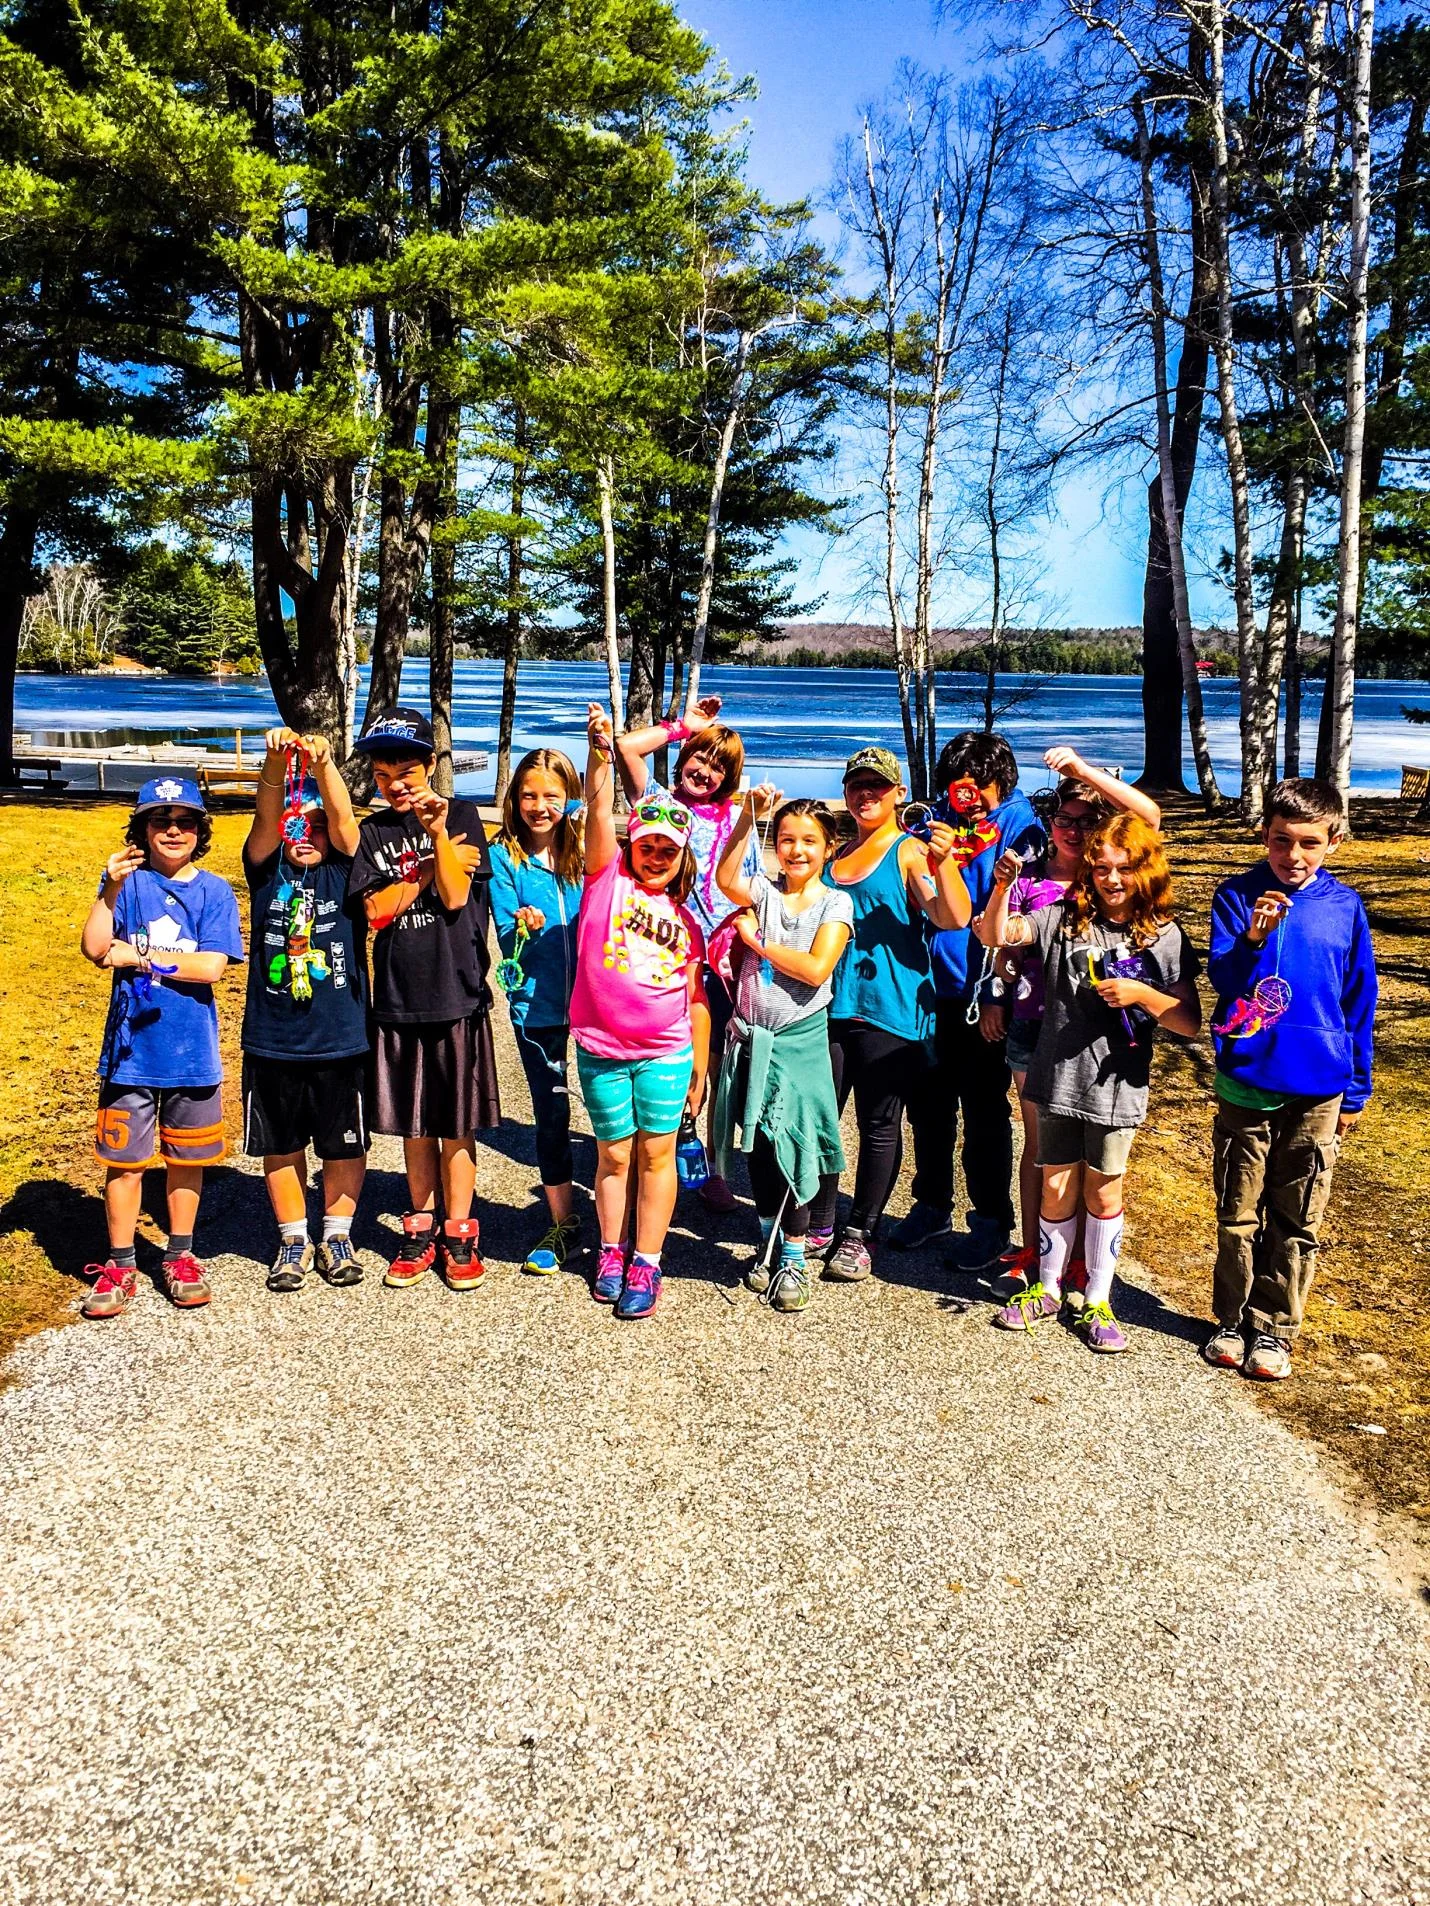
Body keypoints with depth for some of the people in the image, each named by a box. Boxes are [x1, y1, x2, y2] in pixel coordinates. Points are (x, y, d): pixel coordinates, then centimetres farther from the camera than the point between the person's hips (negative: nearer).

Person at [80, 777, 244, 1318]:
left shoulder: (214, 891, -1)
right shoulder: (127, 881, 0)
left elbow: (211, 967, -11)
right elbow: (94, 949, -12)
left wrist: (137, 956, -11)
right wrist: (110, 890, -24)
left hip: (192, 1050, 1)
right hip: (131, 1048, 0)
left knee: (186, 1157, 12)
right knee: (123, 1158, 6)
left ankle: (180, 1257, 27)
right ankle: (120, 1266, 19)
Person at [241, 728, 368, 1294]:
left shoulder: (344, 870, 2)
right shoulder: (267, 870, 4)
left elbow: (343, 817, -16)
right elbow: (265, 818, -15)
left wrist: (323, 763, -33)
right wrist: (276, 763, -33)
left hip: (340, 1038, -1)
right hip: (271, 1039, 1)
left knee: (344, 1144, 10)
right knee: (280, 1146, 12)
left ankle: (337, 1235, 28)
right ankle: (293, 1239, 28)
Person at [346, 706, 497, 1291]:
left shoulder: (462, 816, 1)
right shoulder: (371, 833, 8)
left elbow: (455, 896, -9)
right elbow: (377, 910, -4)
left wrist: (439, 832, -16)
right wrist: (432, 864, -8)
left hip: (456, 990, -3)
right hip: (398, 995, 3)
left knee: (457, 1122, 3)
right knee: (413, 1122, 12)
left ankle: (459, 1235, 14)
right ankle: (420, 1231, 24)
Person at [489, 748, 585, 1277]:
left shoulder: (587, 852, 0)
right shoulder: (505, 857, -3)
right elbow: (507, 939, -8)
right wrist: (523, 928, -26)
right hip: (536, 1002, 0)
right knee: (551, 1112, 8)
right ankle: (562, 1225, 21)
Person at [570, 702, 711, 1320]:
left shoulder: (685, 918, 7)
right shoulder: (608, 877, 1)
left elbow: (694, 998, 10)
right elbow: (599, 809, -14)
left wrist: (700, 1066, 8)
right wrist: (600, 752, -28)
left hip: (667, 1052, 1)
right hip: (602, 1049, -1)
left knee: (656, 1153, 3)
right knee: (614, 1154, 10)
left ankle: (646, 1264, 12)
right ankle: (612, 1251, 26)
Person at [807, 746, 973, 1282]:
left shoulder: (910, 851, -5)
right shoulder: (836, 852, 15)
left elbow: (954, 918, -19)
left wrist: (944, 862, -33)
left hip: (889, 1011, -6)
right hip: (830, 1007, 6)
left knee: (879, 1125, 4)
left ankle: (860, 1235, 17)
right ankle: (818, 1226, 24)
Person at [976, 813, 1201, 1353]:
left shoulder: (1165, 937, -3)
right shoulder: (1063, 919, -2)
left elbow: (1189, 1023, -3)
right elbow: (994, 935, -11)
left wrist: (1141, 994, -19)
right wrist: (1002, 887, -27)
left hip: (1117, 1086, -1)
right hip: (1059, 1080, 1)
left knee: (1103, 1191, 10)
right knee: (1057, 1189, 12)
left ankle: (1097, 1303, 24)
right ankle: (1048, 1291, 29)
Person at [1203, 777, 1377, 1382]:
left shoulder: (1344, 906, 0)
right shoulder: (1238, 895, -4)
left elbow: (1359, 1003, 6)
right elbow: (1220, 974, -12)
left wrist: (1355, 1091, 8)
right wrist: (1252, 939, -32)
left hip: (1317, 1093, 1)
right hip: (1246, 1086, -1)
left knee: (1296, 1222, 9)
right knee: (1238, 1215, 9)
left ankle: (1273, 1328, 21)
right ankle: (1235, 1320, 24)